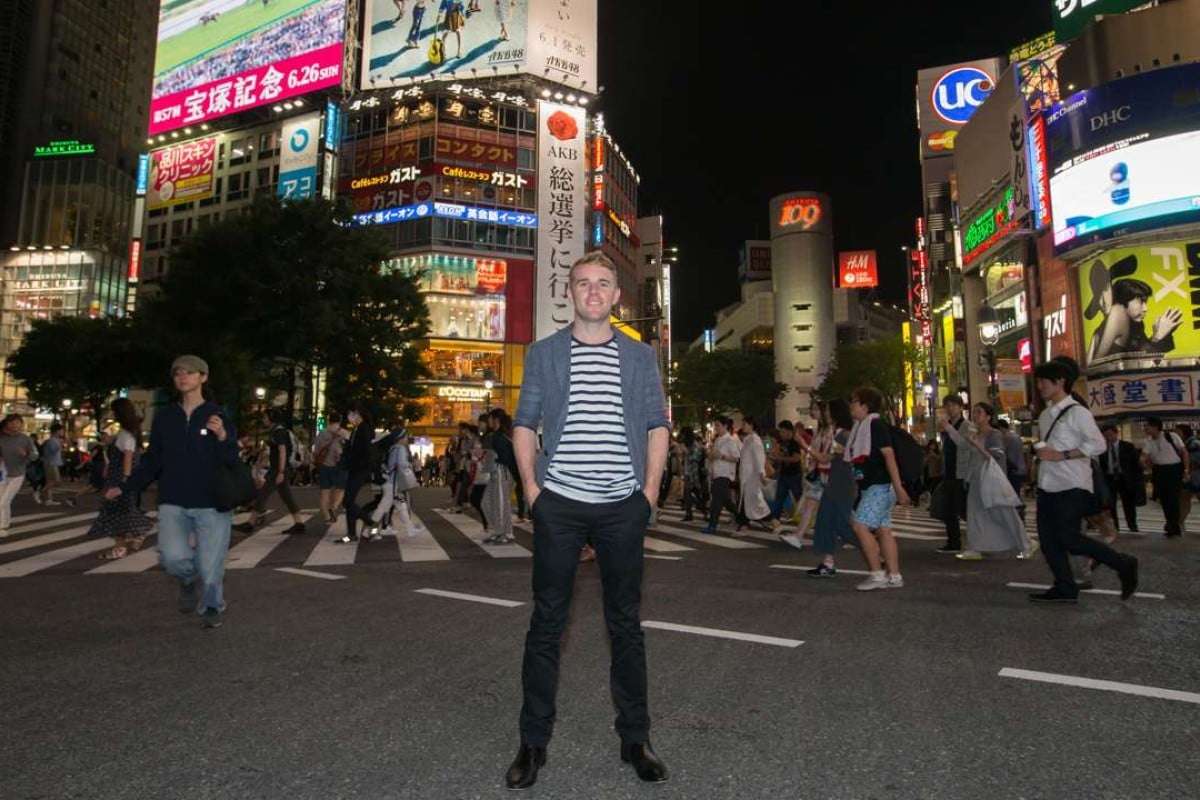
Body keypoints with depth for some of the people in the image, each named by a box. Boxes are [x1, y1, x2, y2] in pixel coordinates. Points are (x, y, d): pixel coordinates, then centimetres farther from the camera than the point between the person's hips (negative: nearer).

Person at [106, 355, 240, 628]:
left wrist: (223, 437, -24)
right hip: (173, 503, 2)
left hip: (212, 504, -2)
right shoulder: (164, 417, 7)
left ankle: (212, 606, 29)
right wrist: (126, 488, 7)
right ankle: (188, 580, 21)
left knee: (209, 565, -1)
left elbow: (231, 461, -6)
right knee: (172, 559, -16)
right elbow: (152, 461, 13)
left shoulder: (218, 416, -2)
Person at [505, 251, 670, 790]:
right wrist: (532, 488, -3)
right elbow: (525, 424, 6)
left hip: (623, 506, 1)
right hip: (559, 503, -1)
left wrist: (650, 489, -1)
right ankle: (534, 741, 18)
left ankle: (635, 739, 24)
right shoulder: (543, 353, 8)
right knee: (546, 622, 5)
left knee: (626, 622, 10)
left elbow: (657, 425, 8)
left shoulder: (640, 356, 10)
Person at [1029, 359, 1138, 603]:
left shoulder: (1076, 412, -9)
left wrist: (1061, 455, -20)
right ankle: (1065, 588, 13)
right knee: (1048, 539, 5)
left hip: (1072, 486, -8)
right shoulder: (1045, 415, 15)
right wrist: (1040, 453, 6)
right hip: (1048, 485, 8)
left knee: (1069, 539, -10)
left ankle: (1123, 565, 10)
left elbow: (1098, 444, -15)